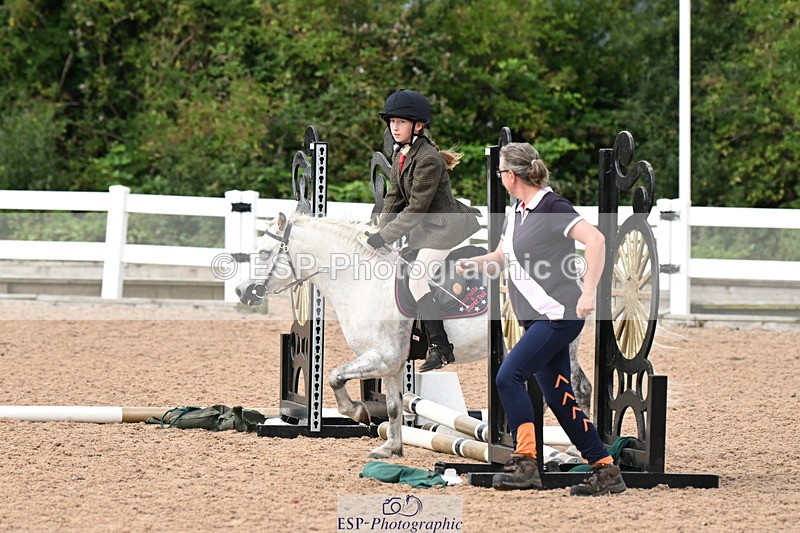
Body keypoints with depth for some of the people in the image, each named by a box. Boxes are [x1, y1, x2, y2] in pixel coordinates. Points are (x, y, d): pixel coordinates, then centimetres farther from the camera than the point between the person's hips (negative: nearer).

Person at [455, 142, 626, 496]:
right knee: (560, 400, 7)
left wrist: (589, 292, -30)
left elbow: (595, 240, -24)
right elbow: (502, 258, 30)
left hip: (559, 315, -9)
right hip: (537, 319, 9)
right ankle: (605, 471, 11)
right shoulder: (516, 213, 15)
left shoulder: (551, 207, -13)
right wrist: (472, 264, 10)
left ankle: (525, 463, -17)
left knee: (508, 376, -18)